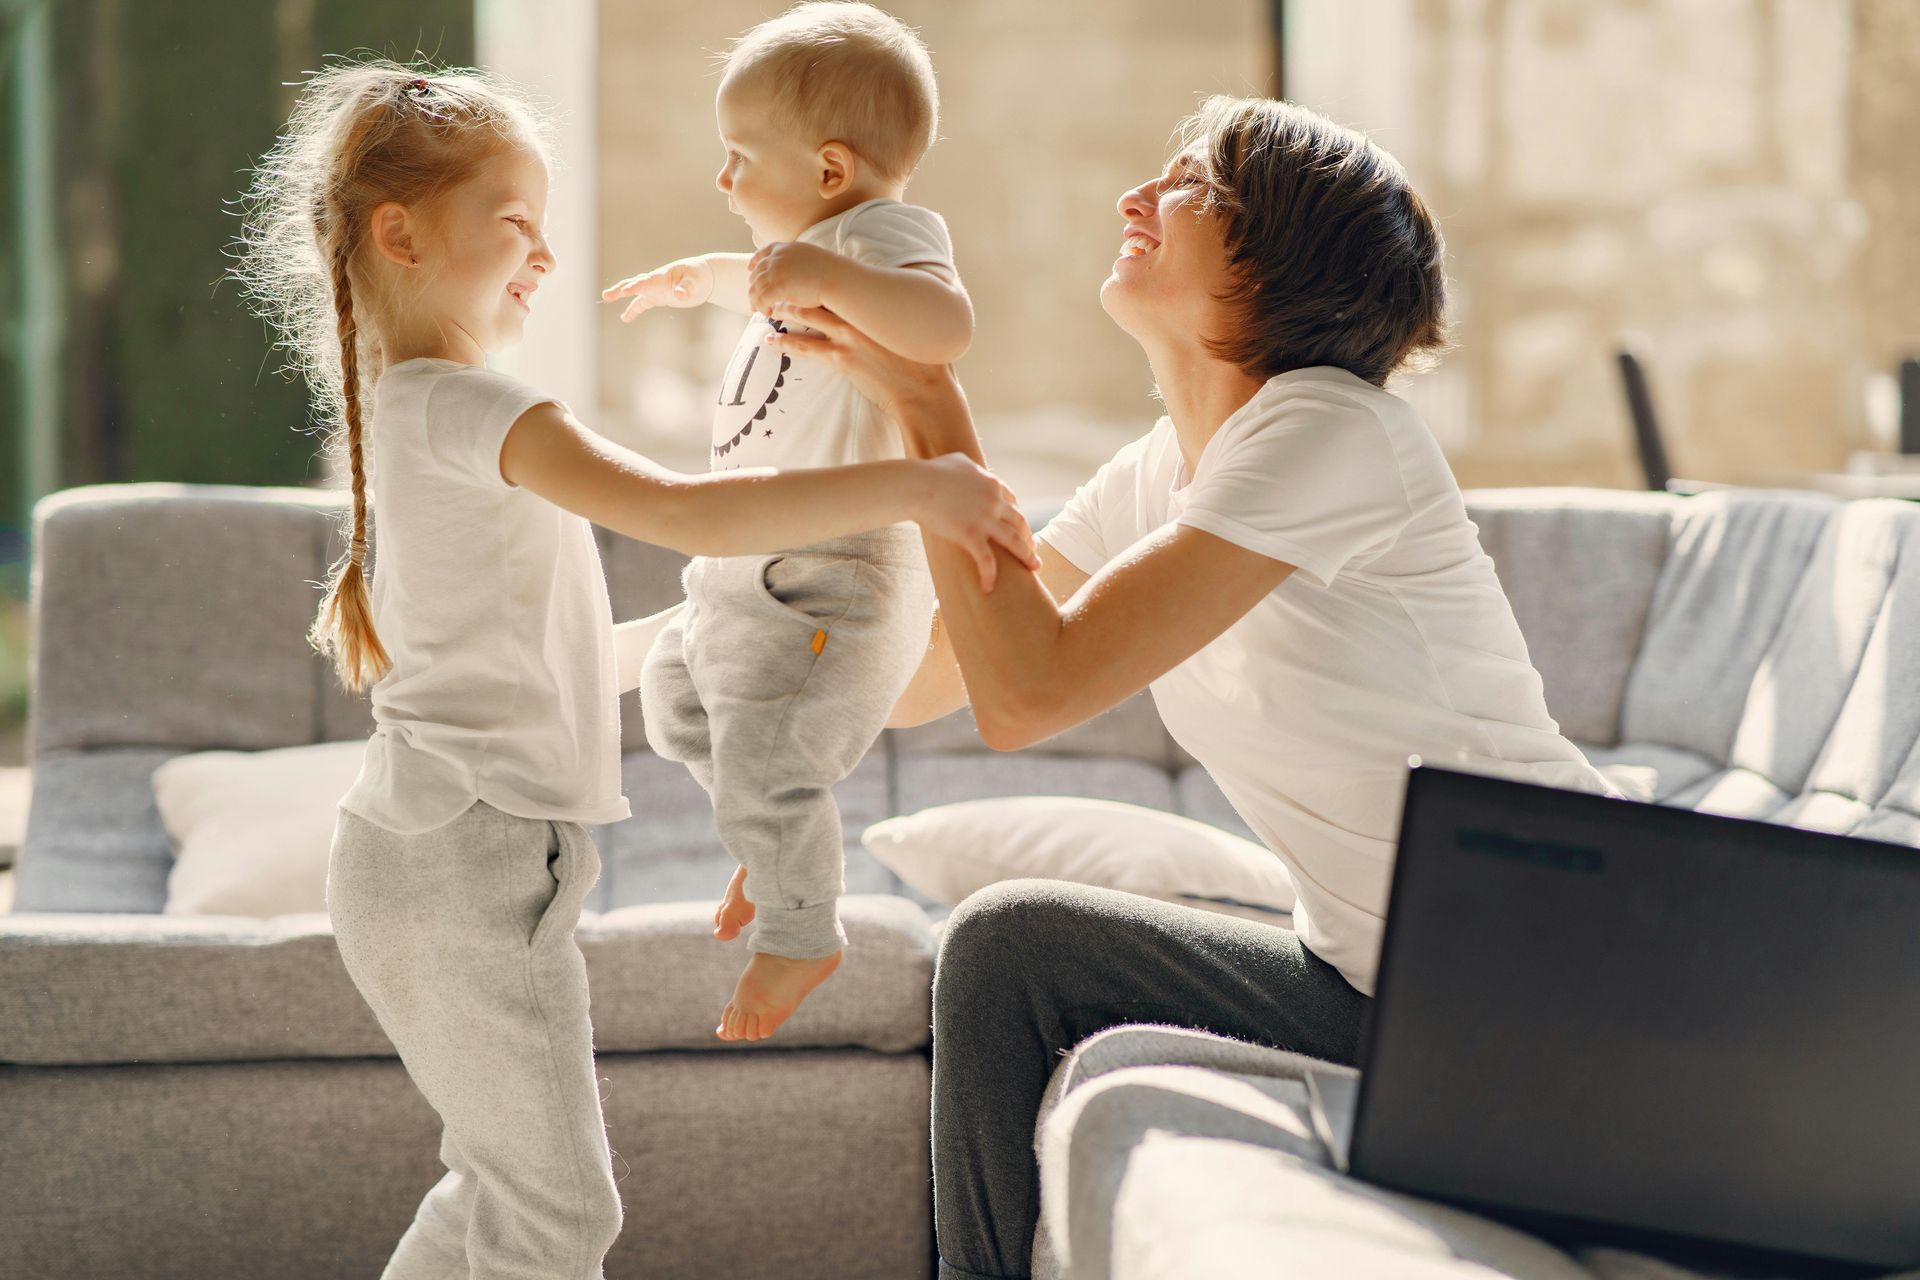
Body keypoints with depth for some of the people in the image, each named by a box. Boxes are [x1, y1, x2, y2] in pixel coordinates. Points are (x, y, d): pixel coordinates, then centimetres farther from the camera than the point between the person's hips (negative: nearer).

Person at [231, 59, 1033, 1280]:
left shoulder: (411, 402, 15)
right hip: (470, 857, -10)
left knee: (503, 1180, 20)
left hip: (444, 847, 10)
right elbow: (683, 509, -30)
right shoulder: (463, 404, -17)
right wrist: (916, 484, -29)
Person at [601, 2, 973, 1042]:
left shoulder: (884, 234, -20)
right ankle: (777, 844, 41)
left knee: (764, 763, -16)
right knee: (675, 697, 25)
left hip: (835, 586, -11)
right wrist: (694, 278, 54)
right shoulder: (813, 242, 12)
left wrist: (821, 273, -51)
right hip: (758, 570, 11)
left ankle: (799, 936, 6)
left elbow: (944, 325, -43)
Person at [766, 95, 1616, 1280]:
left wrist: (932, 406, -16)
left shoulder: (1330, 430, -18)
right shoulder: (1159, 471, 8)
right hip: (1379, 989, 8)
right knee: (1007, 946, -1)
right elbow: (910, 681, 10)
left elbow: (1028, 693, -23)